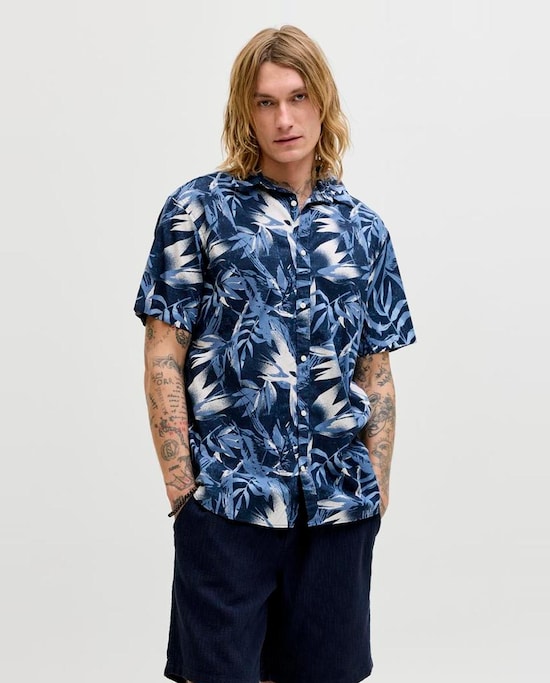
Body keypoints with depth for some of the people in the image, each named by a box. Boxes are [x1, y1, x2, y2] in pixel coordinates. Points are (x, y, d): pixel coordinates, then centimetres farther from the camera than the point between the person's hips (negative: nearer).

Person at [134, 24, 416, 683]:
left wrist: (378, 488, 5)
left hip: (339, 504, 3)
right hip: (227, 499, -3)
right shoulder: (199, 209, 1)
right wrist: (181, 483, -6)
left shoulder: (361, 228, 9)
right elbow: (163, 357, -2)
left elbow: (376, 372, 11)